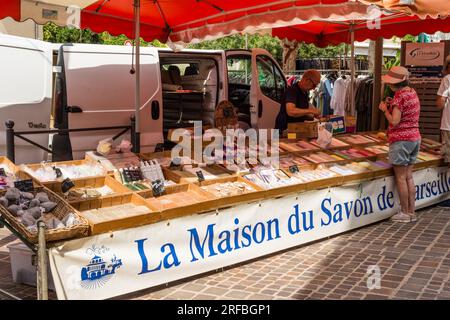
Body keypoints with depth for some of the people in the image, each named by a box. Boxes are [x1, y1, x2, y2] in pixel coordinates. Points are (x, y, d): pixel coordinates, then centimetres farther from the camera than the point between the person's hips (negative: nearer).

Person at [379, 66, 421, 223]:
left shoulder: (400, 96, -17)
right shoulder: (412, 92, 10)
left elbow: (394, 121, -21)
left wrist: (385, 109, -6)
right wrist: (393, 105, 12)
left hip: (400, 140, -9)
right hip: (415, 138, 9)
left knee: (400, 177, 1)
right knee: (409, 176, 13)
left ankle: (404, 213, 8)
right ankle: (412, 211, 17)